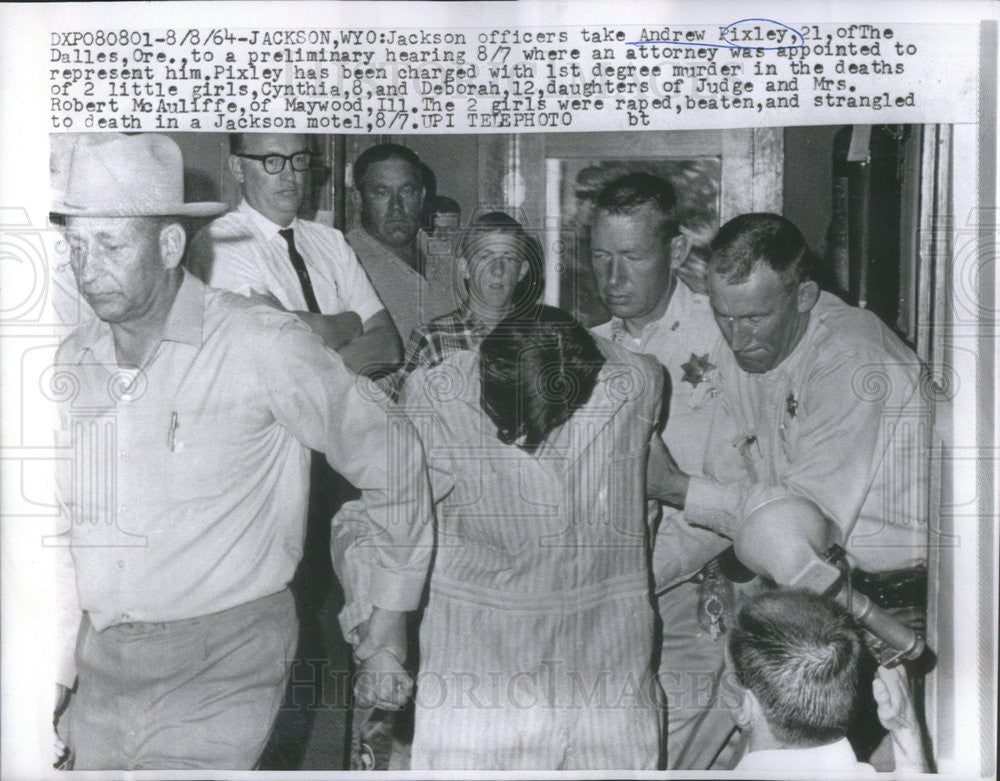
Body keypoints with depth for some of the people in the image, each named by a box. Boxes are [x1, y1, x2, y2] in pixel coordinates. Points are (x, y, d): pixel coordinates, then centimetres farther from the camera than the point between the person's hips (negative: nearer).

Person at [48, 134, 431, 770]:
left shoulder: (263, 344, -12)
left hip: (220, 672, -5)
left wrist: (389, 614, 2)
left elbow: (390, 460, -3)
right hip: (100, 667, 6)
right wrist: (56, 674, 13)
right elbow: (62, 527, 14)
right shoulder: (73, 360, 6)